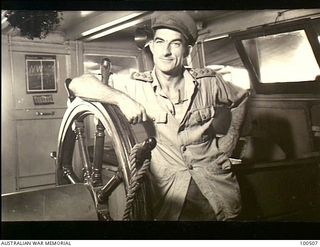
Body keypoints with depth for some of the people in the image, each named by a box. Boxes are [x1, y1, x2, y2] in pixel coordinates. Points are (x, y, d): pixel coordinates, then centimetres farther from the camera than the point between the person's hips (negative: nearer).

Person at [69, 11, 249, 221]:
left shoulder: (209, 82, -9)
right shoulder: (138, 86, -13)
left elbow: (241, 99, 11)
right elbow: (78, 84, -19)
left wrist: (229, 141, 6)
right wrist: (121, 98, -32)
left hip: (217, 184, 2)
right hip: (170, 190, -1)